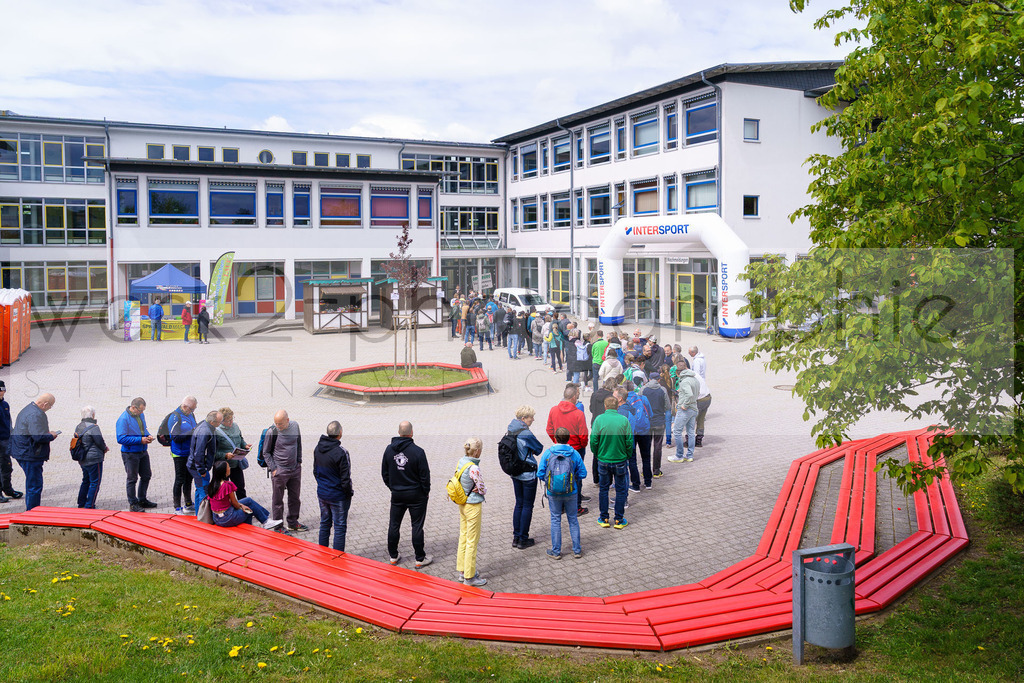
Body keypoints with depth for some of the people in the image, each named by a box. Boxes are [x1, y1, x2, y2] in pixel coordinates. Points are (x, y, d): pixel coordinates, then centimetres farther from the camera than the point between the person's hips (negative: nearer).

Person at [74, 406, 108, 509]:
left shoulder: (78, 427, 8)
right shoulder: (93, 427, -18)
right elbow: (100, 442, -15)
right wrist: (105, 449, 6)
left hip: (82, 460, 9)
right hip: (94, 459, -9)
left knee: (86, 481, 21)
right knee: (95, 482, 0)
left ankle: (81, 504, 27)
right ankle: (89, 506, 0)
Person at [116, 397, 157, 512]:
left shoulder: (140, 415, 6)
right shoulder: (123, 419, -19)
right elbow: (121, 438, -23)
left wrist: (148, 436, -1)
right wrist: (140, 440, -25)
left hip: (143, 452, 8)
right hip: (130, 454, -8)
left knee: (146, 476, 16)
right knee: (132, 479, 2)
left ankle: (142, 500, 31)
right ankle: (133, 504, 14)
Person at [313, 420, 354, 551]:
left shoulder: (318, 448, 0)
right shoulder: (341, 452, -24)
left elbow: (315, 471, 11)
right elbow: (345, 478, -19)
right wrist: (349, 493, -4)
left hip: (321, 494, 7)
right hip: (338, 496, -7)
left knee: (324, 524, 20)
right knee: (340, 527, 3)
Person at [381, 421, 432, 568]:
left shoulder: (389, 449, -3)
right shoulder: (417, 451, -17)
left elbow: (384, 473, 6)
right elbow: (425, 475, -12)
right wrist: (426, 492, 3)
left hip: (396, 495, 4)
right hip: (416, 495, -4)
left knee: (394, 525, 14)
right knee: (417, 526, 4)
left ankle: (393, 557, 23)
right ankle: (420, 559, 11)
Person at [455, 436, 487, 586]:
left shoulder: (460, 461, -1)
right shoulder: (473, 468, -26)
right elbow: (482, 490, -17)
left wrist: (477, 489, 2)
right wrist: (482, 490, 5)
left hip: (462, 505, 8)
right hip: (473, 506, -8)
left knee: (463, 538, 18)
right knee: (472, 542, 4)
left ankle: (462, 570, 30)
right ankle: (469, 576, 14)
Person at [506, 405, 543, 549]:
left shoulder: (511, 431, 2)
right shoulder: (526, 434, -23)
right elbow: (539, 449, -10)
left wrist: (528, 451, 0)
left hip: (515, 473, 8)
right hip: (528, 475, -8)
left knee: (519, 504, 17)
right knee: (527, 506, 4)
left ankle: (516, 537, 22)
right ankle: (523, 540, 11)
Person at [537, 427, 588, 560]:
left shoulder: (547, 453, -11)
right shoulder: (574, 454, -9)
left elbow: (540, 474, -8)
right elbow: (583, 474, -5)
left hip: (553, 493, -1)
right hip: (571, 493, 1)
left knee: (555, 520, 12)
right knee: (573, 519, 15)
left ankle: (556, 551, 17)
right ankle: (577, 550, 22)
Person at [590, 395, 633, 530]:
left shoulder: (599, 419, -11)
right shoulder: (624, 420, -10)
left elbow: (593, 440, -8)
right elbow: (629, 442, -7)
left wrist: (597, 454, 10)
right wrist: (627, 455, 10)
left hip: (603, 460, 1)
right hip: (620, 460, -1)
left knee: (603, 489, 15)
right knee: (621, 490, 12)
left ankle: (603, 519, 22)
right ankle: (619, 520, 17)